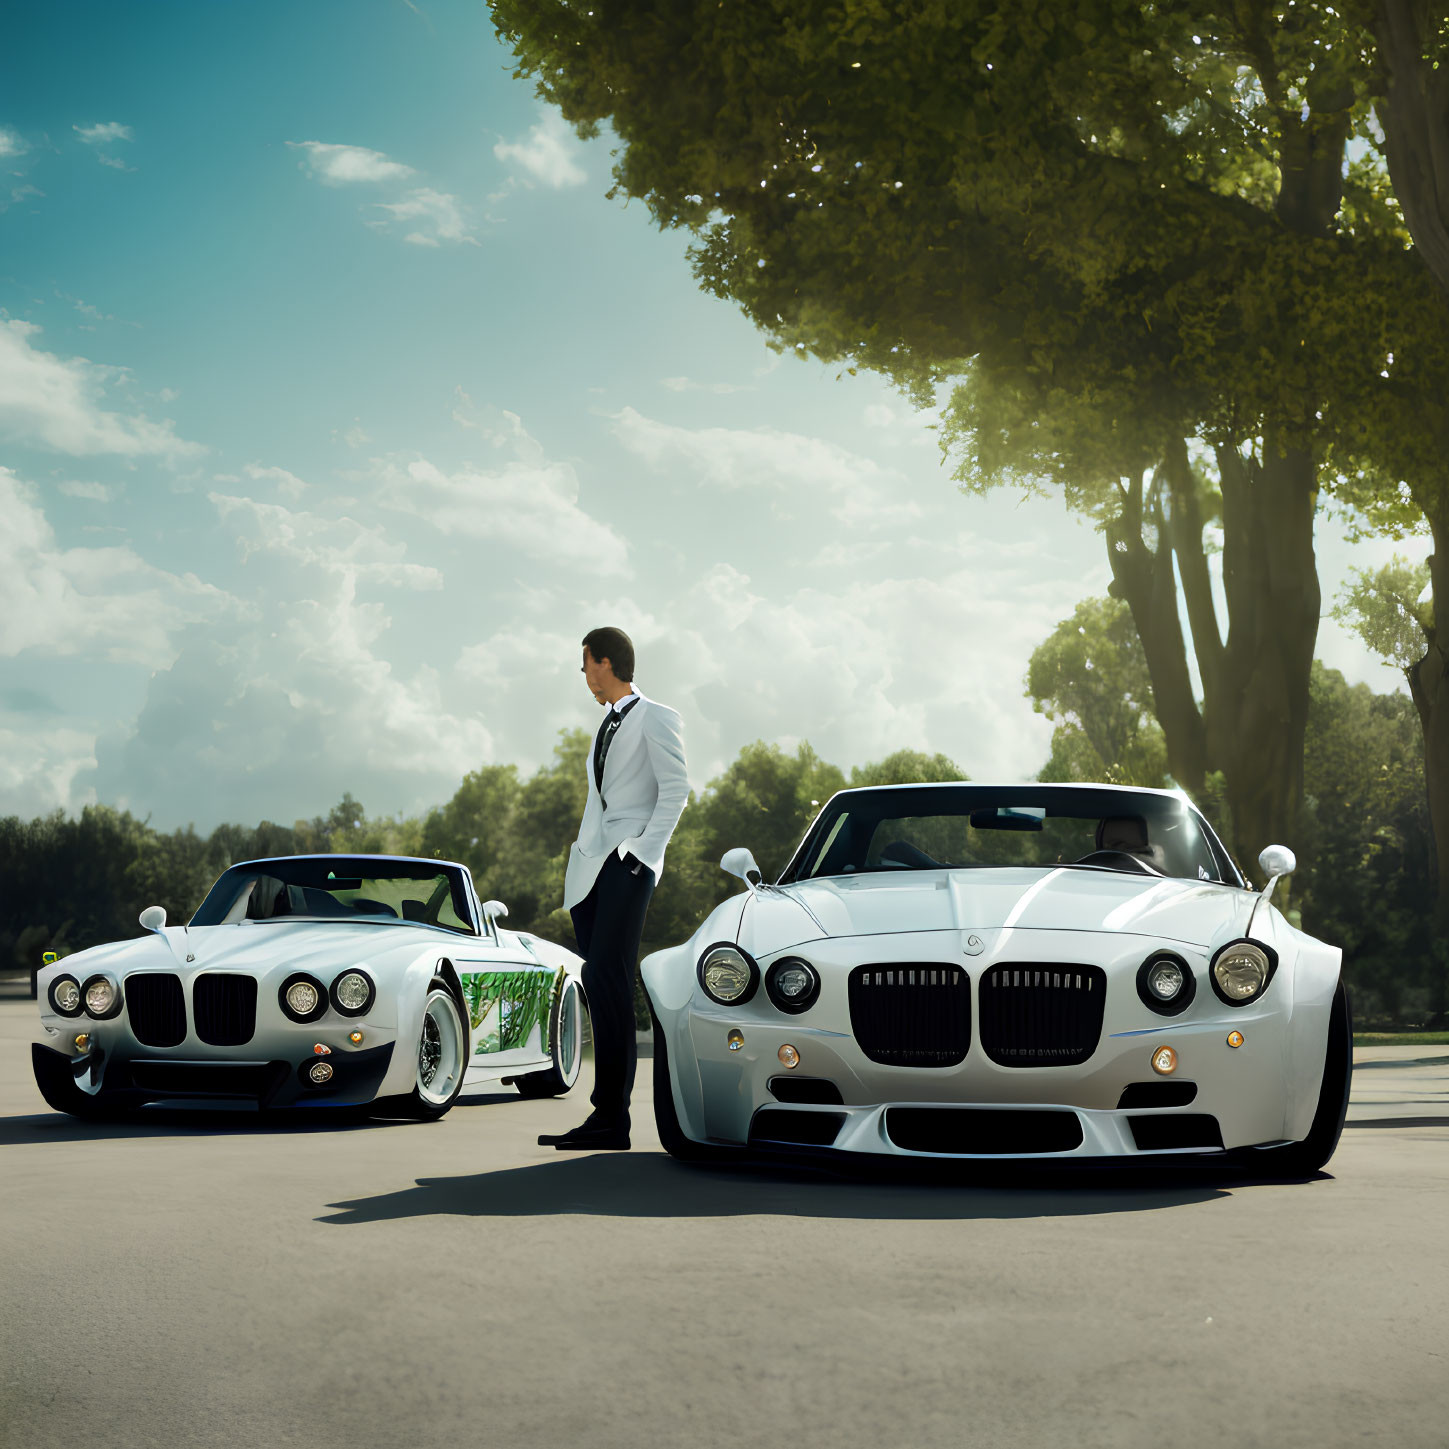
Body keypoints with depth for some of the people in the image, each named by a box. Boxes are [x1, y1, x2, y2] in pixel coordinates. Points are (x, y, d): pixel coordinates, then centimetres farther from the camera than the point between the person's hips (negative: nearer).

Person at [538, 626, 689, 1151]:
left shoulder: (655, 718, 0)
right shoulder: (607, 725, 24)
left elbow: (675, 789, -8)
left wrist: (645, 850, -15)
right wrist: (581, 850, 13)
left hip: (628, 862, -8)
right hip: (591, 866, 8)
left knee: (606, 979, -16)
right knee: (600, 986, 4)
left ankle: (611, 1119, -17)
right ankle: (607, 1118, 5)